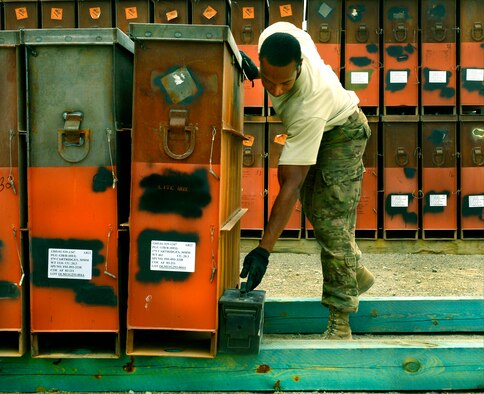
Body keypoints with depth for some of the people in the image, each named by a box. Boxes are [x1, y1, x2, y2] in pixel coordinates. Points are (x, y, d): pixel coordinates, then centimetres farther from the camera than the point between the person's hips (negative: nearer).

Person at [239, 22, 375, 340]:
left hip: (342, 132, -8)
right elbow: (300, 34, 0)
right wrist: (256, 73, -15)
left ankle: (340, 323, -13)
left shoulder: (308, 107, -45)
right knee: (313, 209, 11)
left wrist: (264, 250, -45)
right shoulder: (274, 35, -29)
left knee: (331, 220, -18)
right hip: (312, 131, 9)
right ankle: (356, 273, 29)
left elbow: (292, 183, -44)